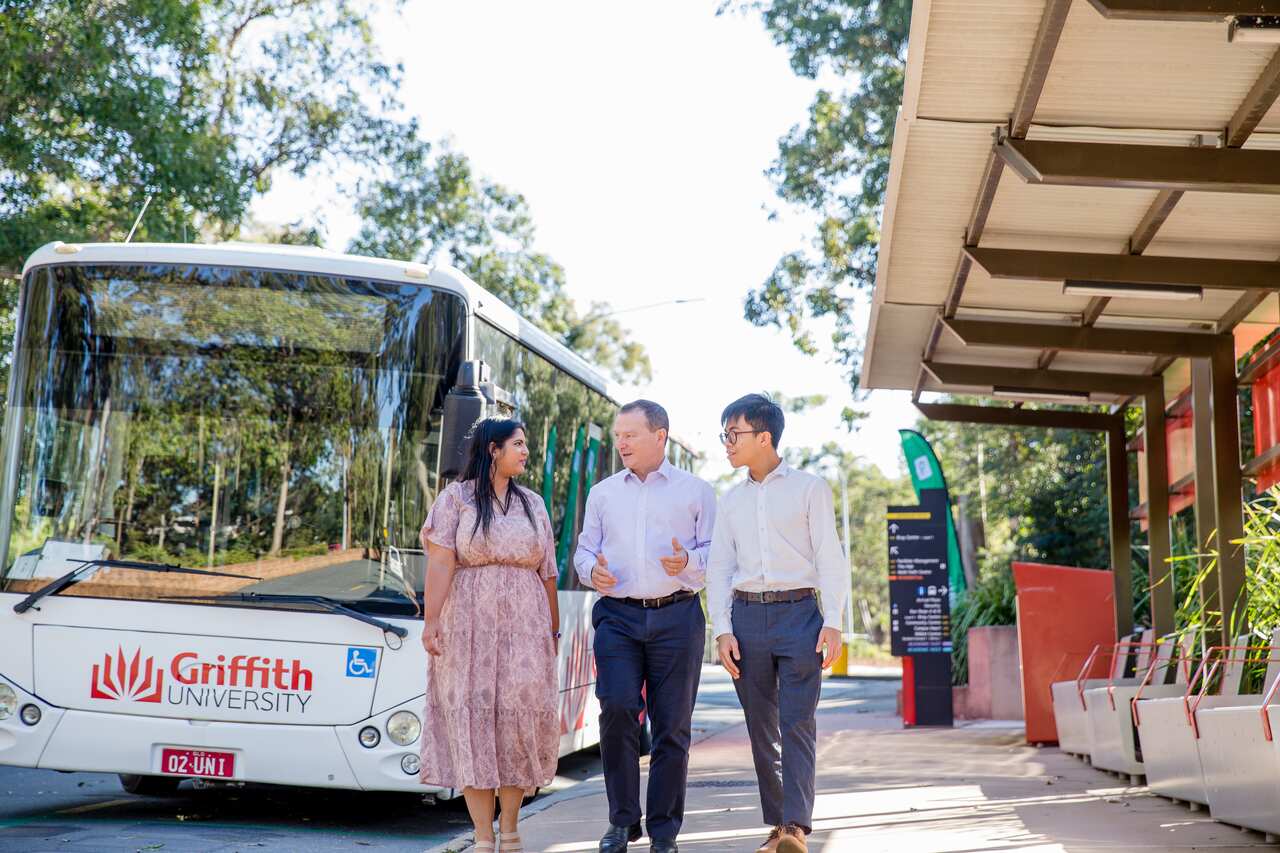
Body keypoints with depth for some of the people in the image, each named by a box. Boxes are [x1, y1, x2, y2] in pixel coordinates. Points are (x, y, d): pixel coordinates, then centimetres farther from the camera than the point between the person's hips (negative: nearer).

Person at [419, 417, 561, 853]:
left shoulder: (533, 503, 15)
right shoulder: (456, 498, 3)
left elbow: (547, 572, 14)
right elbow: (440, 563, -5)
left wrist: (554, 629, 12)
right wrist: (431, 621, -13)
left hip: (525, 625, 3)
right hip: (469, 624, -3)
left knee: (521, 716, -3)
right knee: (474, 717, -3)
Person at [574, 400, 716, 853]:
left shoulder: (695, 491, 9)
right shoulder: (603, 493, 16)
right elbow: (584, 549, 18)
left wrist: (687, 562, -14)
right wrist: (592, 570, -4)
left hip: (677, 616, -1)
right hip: (618, 616, 1)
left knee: (672, 724, 0)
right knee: (616, 709, -15)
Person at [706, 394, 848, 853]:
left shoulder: (809, 488, 5)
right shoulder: (731, 499, 15)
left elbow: (830, 557, 0)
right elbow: (719, 567, 12)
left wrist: (832, 622, -10)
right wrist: (722, 629, 1)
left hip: (798, 612, -4)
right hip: (746, 614, 4)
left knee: (797, 724, -11)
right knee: (761, 728, 6)